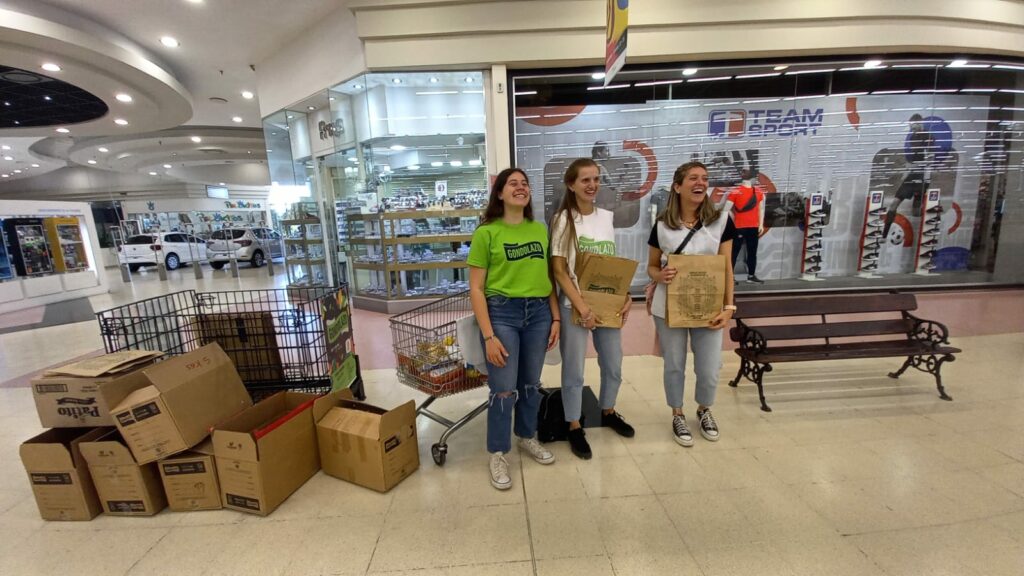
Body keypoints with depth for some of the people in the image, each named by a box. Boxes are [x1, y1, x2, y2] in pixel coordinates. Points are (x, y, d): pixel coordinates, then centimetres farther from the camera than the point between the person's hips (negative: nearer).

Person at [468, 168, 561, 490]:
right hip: (501, 312, -4)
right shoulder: (486, 233, -7)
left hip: (539, 311, 4)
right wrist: (489, 335, -13)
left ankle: (528, 438, 41)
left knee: (531, 383, 17)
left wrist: (556, 318, 6)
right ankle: (498, 455, 26)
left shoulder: (540, 230, 7)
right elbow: (476, 288, -8)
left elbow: (548, 277, 12)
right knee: (504, 389, 3)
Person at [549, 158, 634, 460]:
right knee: (574, 369, 4)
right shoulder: (563, 219, -8)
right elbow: (558, 270, -12)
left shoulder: (607, 217, 7)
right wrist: (582, 306, -18)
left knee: (613, 365, 17)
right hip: (575, 306, -5)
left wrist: (625, 296, 1)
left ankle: (608, 412, 42)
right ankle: (574, 427, 24)